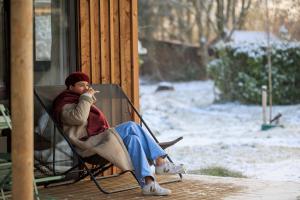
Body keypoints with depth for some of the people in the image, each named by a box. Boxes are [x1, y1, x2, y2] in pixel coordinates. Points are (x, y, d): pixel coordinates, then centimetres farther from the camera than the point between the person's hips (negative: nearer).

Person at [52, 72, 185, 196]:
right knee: (130, 127, -23)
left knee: (132, 138, -17)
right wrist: (86, 97, -15)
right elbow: (78, 118, -25)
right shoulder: (64, 105, -1)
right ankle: (160, 163, -22)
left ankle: (148, 183, -27)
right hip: (91, 143, -10)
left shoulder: (76, 101, 29)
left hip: (101, 138, 10)